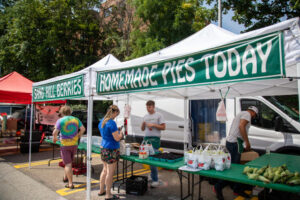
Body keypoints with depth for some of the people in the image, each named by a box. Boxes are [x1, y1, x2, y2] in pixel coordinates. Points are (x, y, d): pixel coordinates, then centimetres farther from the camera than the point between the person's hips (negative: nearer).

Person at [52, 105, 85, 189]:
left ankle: (70, 183, 4)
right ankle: (65, 177, 38)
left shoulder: (60, 120, -9)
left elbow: (55, 132, -17)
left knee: (68, 164, 2)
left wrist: (55, 138, 2)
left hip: (64, 145, -4)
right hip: (74, 144, 4)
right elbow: (83, 129, -1)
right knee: (69, 162, 23)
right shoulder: (76, 119, 3)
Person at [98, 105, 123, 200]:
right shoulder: (112, 123, -20)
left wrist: (116, 131, 16)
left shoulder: (101, 121, 8)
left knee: (105, 170, 21)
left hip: (103, 148, 9)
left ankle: (101, 191, 33)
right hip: (111, 150, -9)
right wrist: (120, 133, 0)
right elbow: (117, 138, -19)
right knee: (110, 172, 3)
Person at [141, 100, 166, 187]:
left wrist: (153, 125, -15)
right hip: (146, 138, 6)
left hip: (155, 139, -6)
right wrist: (143, 124, -3)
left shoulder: (159, 115, -1)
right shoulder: (145, 116, 16)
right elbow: (142, 129, 18)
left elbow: (163, 127, -6)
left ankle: (155, 180, -2)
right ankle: (152, 176, 24)